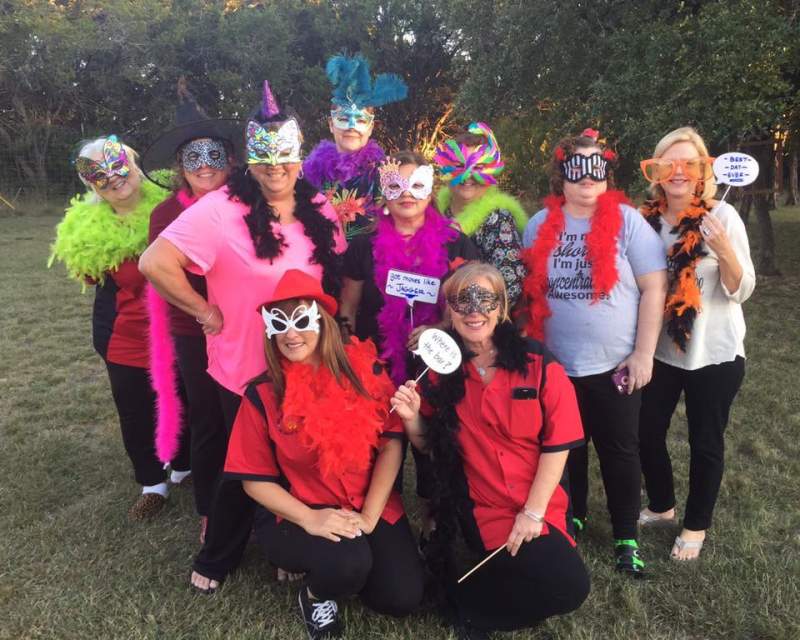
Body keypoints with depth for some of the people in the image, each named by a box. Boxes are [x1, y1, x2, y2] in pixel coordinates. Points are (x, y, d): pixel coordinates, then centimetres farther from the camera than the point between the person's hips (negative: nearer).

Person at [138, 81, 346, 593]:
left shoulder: (321, 211, 1)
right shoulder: (222, 209, -17)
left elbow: (339, 277, 13)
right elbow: (155, 263, -22)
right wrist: (205, 311, -15)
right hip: (246, 370, -5)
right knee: (244, 467, 12)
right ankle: (216, 561, 39)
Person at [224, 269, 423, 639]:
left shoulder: (364, 370, -8)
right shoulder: (263, 394, -10)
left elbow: (392, 444, -7)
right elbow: (255, 479, -6)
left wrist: (368, 515, -14)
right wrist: (309, 518, -18)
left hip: (374, 508, 3)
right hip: (306, 516, -2)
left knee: (402, 598, -10)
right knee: (348, 563, -32)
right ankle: (315, 593, 7)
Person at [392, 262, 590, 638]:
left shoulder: (538, 364, -8)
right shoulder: (440, 370, -5)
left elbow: (557, 444, -7)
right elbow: (429, 446, 4)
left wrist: (533, 512, -12)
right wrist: (412, 418, -17)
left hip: (543, 505, 3)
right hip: (483, 508, -3)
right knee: (568, 587, -14)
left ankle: (468, 595, 14)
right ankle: (466, 598, 9)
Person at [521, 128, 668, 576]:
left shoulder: (627, 220, -6)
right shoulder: (541, 225, 3)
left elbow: (655, 287, -7)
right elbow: (529, 291, 11)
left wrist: (644, 353, -11)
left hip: (614, 365, -2)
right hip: (556, 365, 3)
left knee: (619, 452, 10)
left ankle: (627, 538, 28)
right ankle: (571, 518, 40)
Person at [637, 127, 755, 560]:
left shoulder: (722, 216, -11)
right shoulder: (647, 219, -1)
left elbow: (741, 290, -12)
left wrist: (724, 252, -29)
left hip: (714, 353, -3)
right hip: (661, 350, 4)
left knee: (705, 442, 9)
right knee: (647, 432, 11)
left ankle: (696, 525, 30)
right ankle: (661, 505, 37)